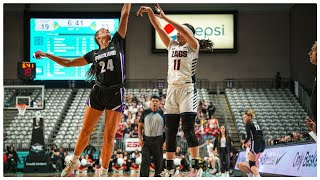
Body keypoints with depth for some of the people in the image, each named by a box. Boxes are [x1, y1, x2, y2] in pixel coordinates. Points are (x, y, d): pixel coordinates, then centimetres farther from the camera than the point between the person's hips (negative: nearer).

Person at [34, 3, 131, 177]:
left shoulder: (117, 43, 10)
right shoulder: (93, 54, 14)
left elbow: (124, 15, 8)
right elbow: (68, 63, 21)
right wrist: (46, 55, 19)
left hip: (115, 94, -2)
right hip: (97, 92, 2)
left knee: (109, 136, -4)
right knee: (85, 130, 1)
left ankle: (103, 172, 4)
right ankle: (74, 161, 23)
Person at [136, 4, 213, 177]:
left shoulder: (193, 46, -1)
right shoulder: (172, 45, 15)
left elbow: (184, 30, -18)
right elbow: (158, 27, 8)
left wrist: (165, 17, -19)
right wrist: (150, 11, -4)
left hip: (187, 89, -6)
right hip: (172, 90, 6)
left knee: (188, 129, -12)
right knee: (170, 131, 4)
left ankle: (196, 167, -10)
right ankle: (170, 168, 8)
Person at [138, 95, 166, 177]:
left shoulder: (162, 113, 3)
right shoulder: (145, 112, 7)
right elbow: (140, 126, 9)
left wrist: (166, 141, -5)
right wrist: (140, 139, -1)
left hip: (158, 140, -1)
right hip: (146, 139, 1)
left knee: (158, 161, 4)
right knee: (145, 161, -7)